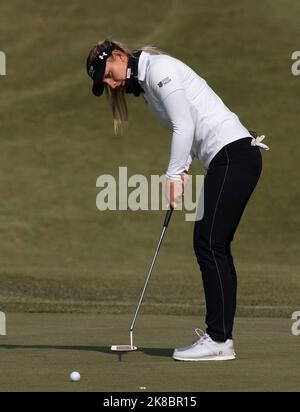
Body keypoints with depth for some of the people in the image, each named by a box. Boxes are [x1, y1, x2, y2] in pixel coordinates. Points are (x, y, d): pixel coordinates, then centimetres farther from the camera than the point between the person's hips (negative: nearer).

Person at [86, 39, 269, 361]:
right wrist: (182, 170, 4)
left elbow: (184, 126, -14)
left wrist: (173, 175, -9)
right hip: (229, 157, 10)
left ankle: (218, 340, -13)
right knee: (214, 247, 9)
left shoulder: (158, 69, -9)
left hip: (232, 152, -10)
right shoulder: (144, 83, 21)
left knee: (209, 244, -12)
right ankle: (220, 332, 10)